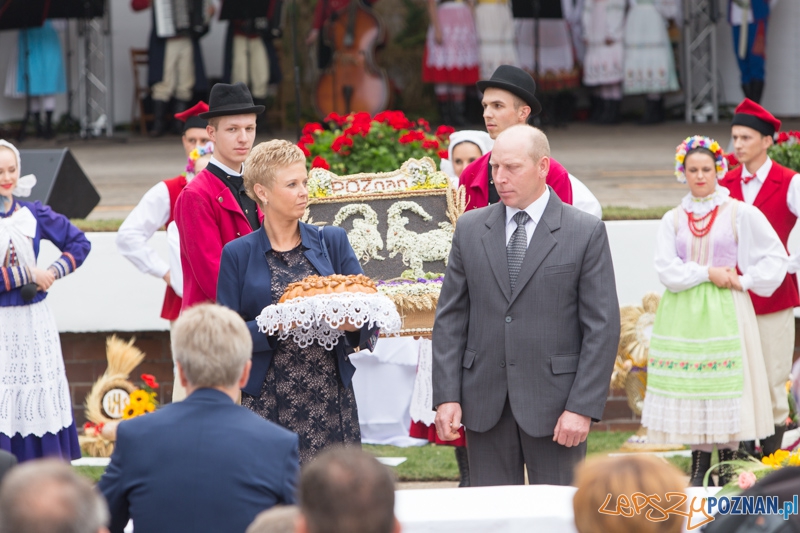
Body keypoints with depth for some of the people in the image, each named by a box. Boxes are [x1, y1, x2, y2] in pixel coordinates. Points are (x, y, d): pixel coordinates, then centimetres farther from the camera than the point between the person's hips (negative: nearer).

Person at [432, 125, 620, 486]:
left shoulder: (586, 233, -1)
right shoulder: (470, 229, 9)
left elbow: (602, 327, -4)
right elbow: (450, 318, 9)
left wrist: (582, 407, -11)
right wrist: (447, 396, -1)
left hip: (553, 404, -3)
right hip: (484, 405, 3)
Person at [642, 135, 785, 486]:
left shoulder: (739, 213, 2)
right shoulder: (673, 220, 9)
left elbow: (775, 257, 2)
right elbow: (666, 269, -2)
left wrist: (745, 281, -7)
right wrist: (706, 273, -10)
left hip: (725, 311, -2)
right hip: (684, 314, 3)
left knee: (726, 382, -7)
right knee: (689, 385, -1)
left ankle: (729, 468, -1)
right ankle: (699, 467, 7)